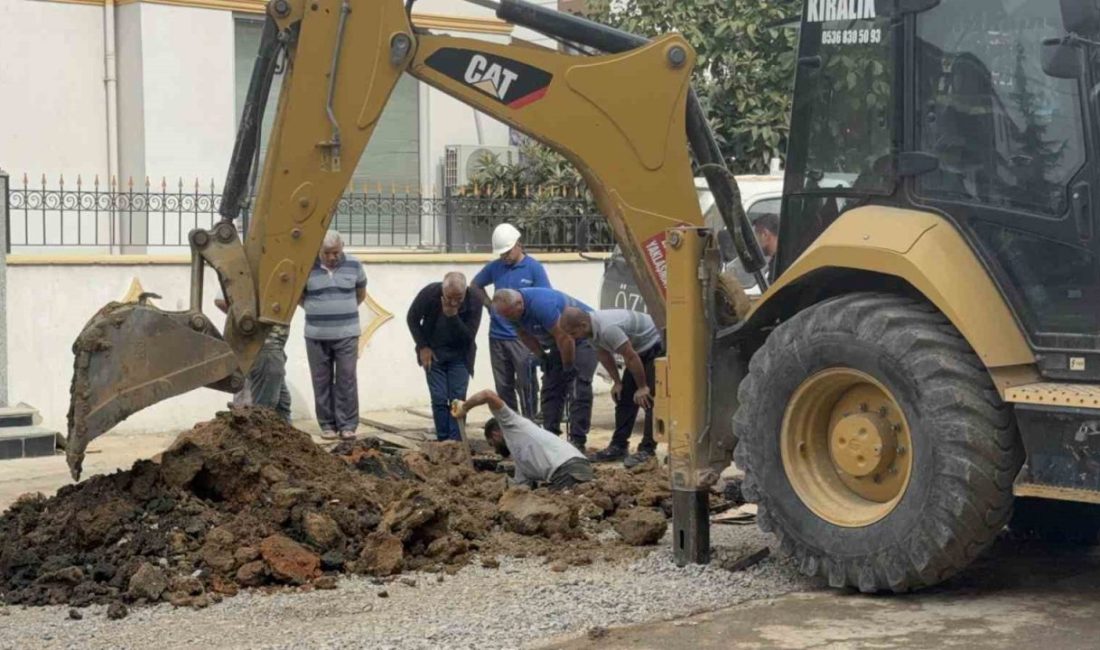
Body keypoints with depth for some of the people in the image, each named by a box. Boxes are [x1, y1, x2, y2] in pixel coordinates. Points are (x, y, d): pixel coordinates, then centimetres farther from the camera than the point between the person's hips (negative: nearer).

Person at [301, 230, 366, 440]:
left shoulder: (353, 266, 2)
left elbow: (361, 293, 17)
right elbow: (298, 295, 12)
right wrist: (316, 311, 7)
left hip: (347, 334, 0)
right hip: (316, 336, 0)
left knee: (346, 380, -2)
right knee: (322, 381, 4)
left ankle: (347, 425, 4)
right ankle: (327, 424, 12)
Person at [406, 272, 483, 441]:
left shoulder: (474, 300, -23)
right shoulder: (429, 293, -22)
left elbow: (469, 336, -24)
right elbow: (412, 319, -4)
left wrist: (452, 316, -37)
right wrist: (423, 347, -8)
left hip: (459, 355, 0)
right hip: (433, 352, 0)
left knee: (458, 399, -7)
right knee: (439, 399, -4)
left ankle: (455, 442, -3)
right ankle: (443, 441, 2)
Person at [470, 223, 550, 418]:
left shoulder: (534, 268, -5)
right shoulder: (495, 267, 7)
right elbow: (475, 285, 24)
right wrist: (488, 304, 11)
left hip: (523, 337, -4)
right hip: (497, 336, 5)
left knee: (526, 386, -1)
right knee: (503, 387, 10)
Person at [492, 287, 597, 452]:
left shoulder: (541, 305, -36)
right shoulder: (512, 309, -9)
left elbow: (565, 338, -31)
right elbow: (524, 334, 11)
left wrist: (568, 368, -20)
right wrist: (542, 356, 8)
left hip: (584, 335, -9)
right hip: (560, 338, 9)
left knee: (579, 388, -17)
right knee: (551, 387, 3)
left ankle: (577, 441, -18)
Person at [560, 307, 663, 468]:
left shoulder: (608, 329, -36)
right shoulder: (593, 328, -6)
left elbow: (631, 358, -31)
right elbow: (604, 354, 10)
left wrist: (642, 387, -21)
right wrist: (617, 382, 10)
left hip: (656, 346, -10)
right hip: (639, 349, 10)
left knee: (648, 400, -15)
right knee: (624, 398, 8)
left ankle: (647, 450, -13)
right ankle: (618, 447, 12)